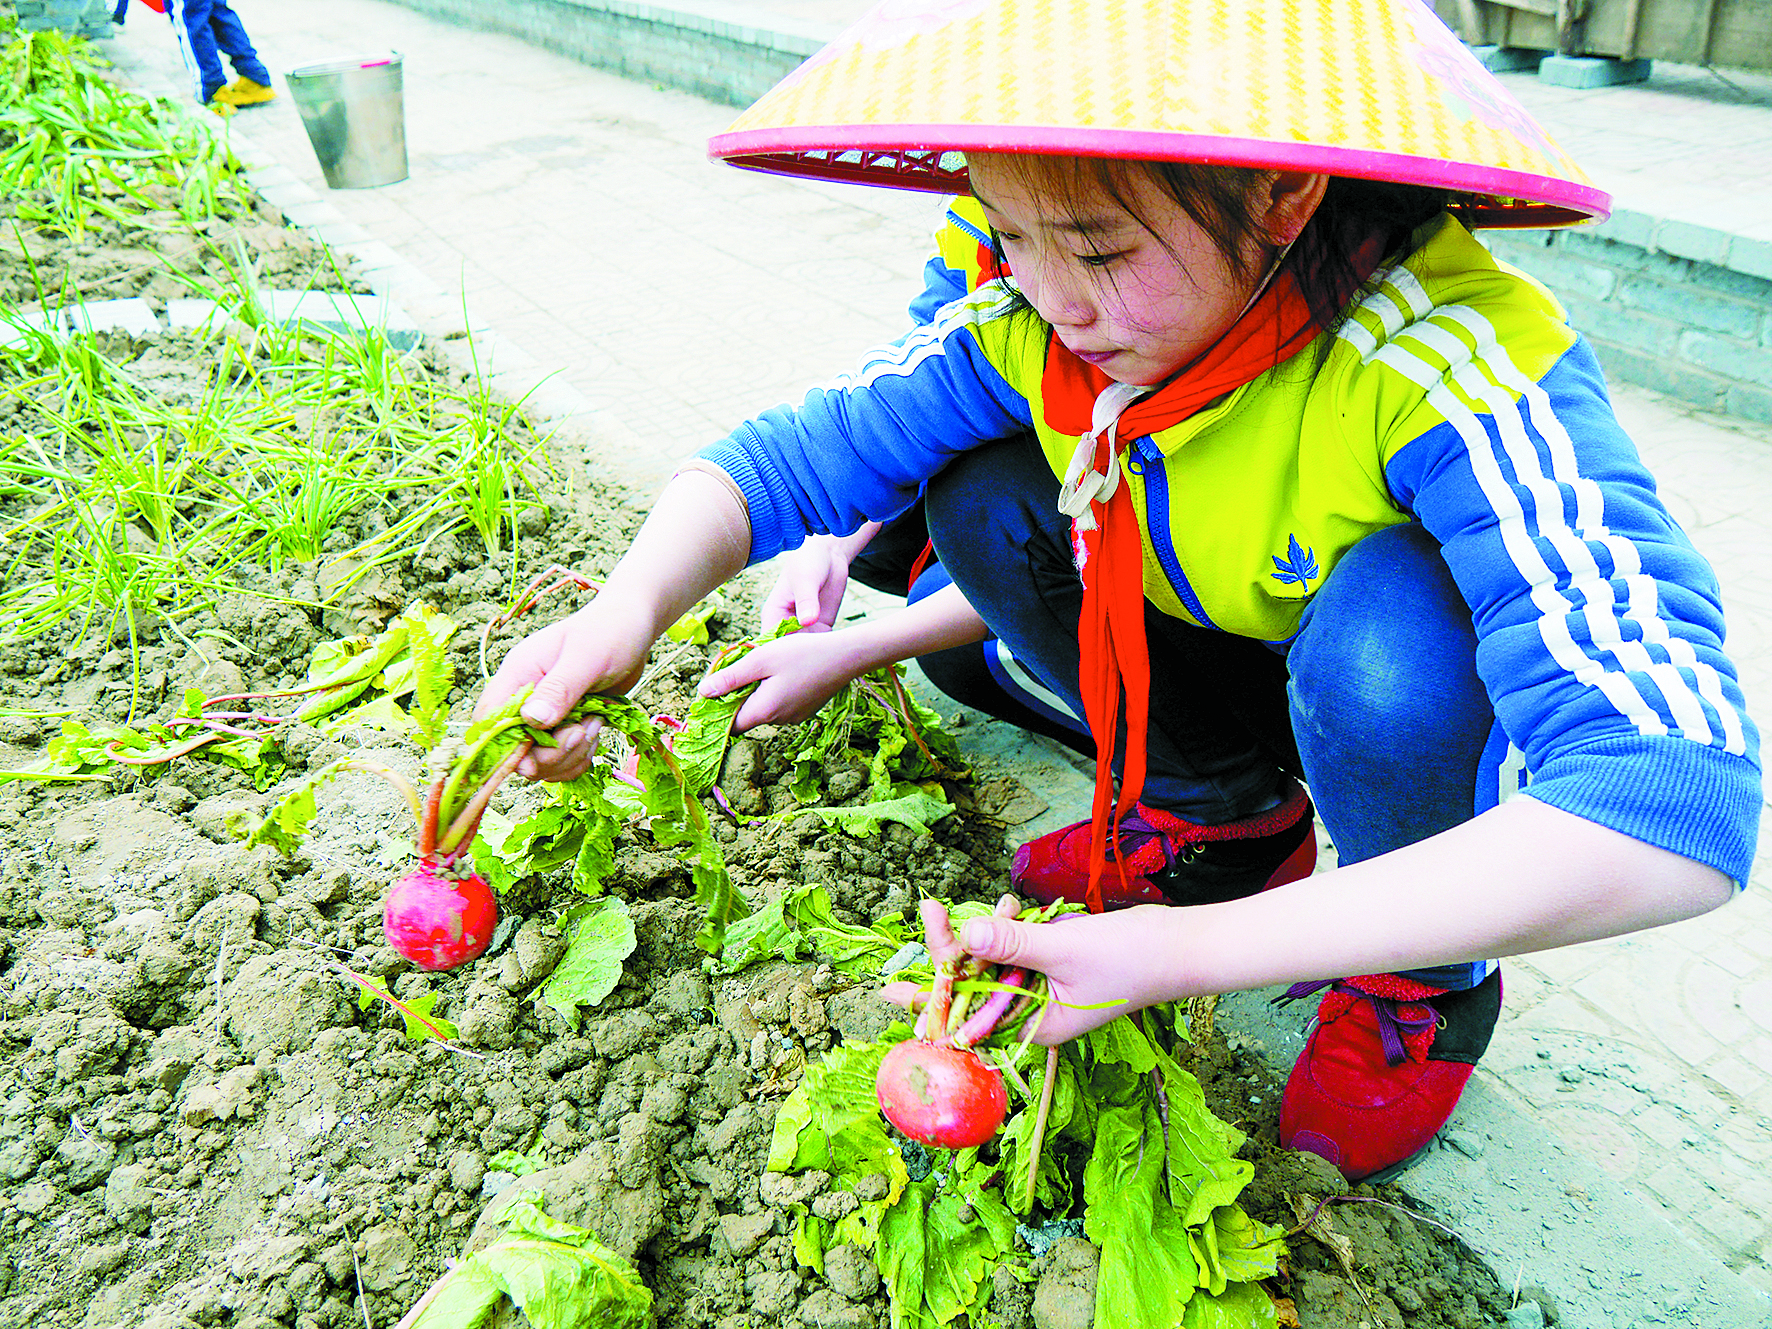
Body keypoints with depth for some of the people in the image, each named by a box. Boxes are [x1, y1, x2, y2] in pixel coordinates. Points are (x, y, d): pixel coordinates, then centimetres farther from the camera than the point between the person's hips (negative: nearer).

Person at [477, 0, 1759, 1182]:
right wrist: (630, 608, -35)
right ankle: (1229, 811, 2)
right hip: (1229, 660, 4)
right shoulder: (1032, 320, -21)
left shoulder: (1441, 369, -38)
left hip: (1414, 693, -4)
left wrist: (1195, 950, -49)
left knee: (1391, 618, -37)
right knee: (978, 495, -16)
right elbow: (784, 455, -14)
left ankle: (1424, 985, -7)